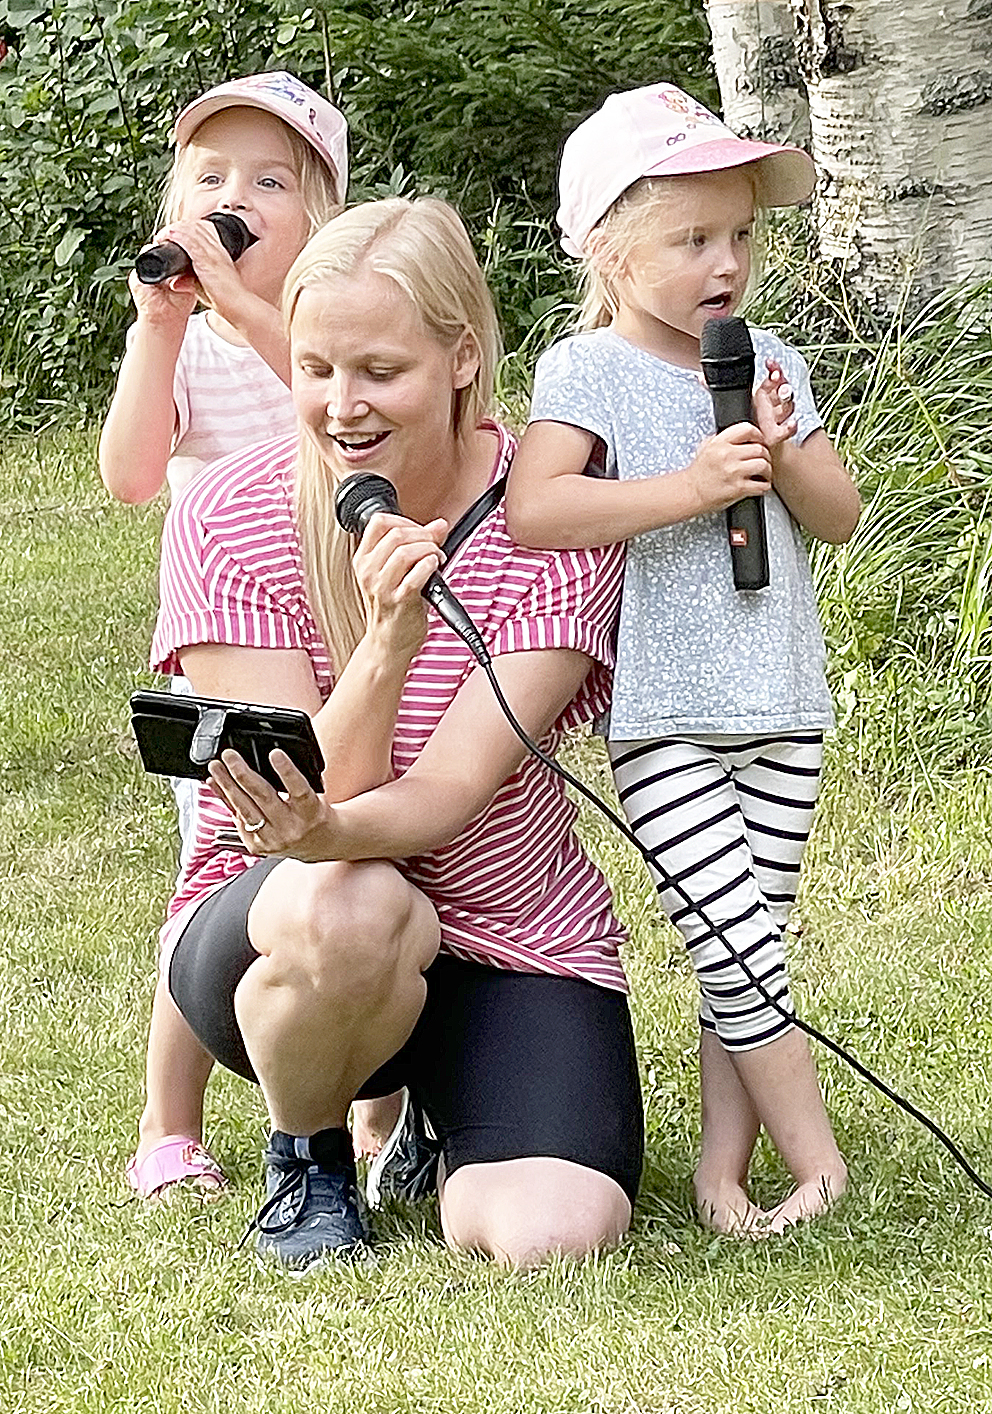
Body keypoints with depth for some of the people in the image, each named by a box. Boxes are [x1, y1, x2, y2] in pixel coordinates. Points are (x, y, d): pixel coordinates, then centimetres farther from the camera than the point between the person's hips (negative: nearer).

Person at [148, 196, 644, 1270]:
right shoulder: (227, 521, -12)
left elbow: (453, 789, -21)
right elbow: (312, 802, -17)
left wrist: (332, 831, -44)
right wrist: (388, 637, -34)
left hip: (512, 929, 1)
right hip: (271, 923, -1)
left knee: (553, 1234, -23)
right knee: (355, 910, -38)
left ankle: (444, 1122, 17)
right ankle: (304, 1147, -3)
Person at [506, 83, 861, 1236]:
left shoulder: (767, 362, 9)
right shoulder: (590, 370, -8)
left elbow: (839, 515, 9)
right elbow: (530, 510, -22)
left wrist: (785, 459, -12)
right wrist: (691, 486, -23)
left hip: (781, 709, 5)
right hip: (662, 719, -5)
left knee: (752, 945, 7)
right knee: (733, 944, -8)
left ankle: (724, 1160, 14)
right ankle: (821, 1167, 1)